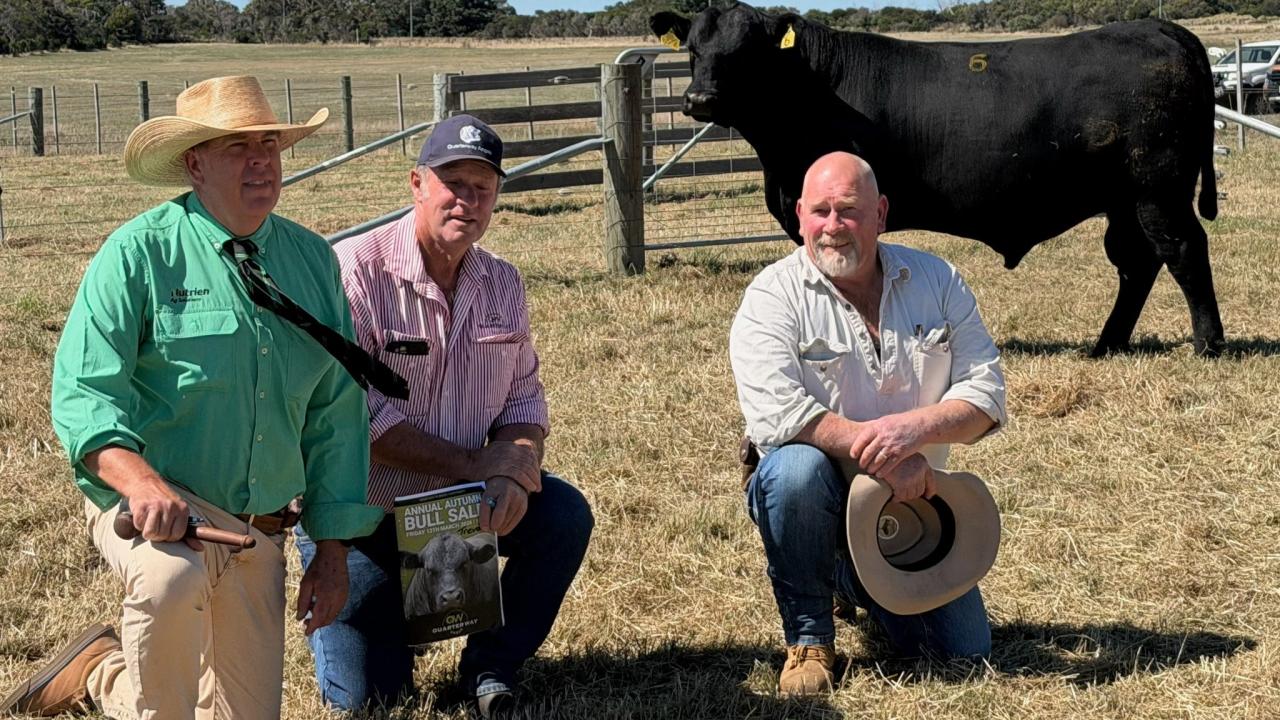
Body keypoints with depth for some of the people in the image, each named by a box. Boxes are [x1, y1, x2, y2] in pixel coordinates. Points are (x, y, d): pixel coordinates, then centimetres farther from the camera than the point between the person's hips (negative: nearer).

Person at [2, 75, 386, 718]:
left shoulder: (312, 260, 8)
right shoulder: (140, 252, -7)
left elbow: (336, 408, 12)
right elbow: (82, 392, -15)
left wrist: (332, 551, 9)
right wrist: (142, 480, -34)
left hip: (259, 530, 6)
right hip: (156, 505, -5)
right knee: (173, 575, -40)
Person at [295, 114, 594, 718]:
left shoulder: (502, 282, 2)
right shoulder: (355, 270, -18)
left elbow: (524, 399, 2)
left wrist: (512, 474, -20)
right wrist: (473, 465, -21)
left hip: (461, 497, 5)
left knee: (564, 515, -19)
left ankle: (490, 667, 1)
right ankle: (338, 605, 31)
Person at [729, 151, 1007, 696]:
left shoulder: (937, 282, 1)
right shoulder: (773, 297, -10)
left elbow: (986, 391, -5)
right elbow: (773, 412, -23)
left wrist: (914, 428, -25)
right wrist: (879, 454, -29)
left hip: (912, 503, 4)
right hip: (814, 500, -3)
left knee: (967, 654, -3)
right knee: (797, 466, -38)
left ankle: (854, 581, 30)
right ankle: (808, 640, -14)